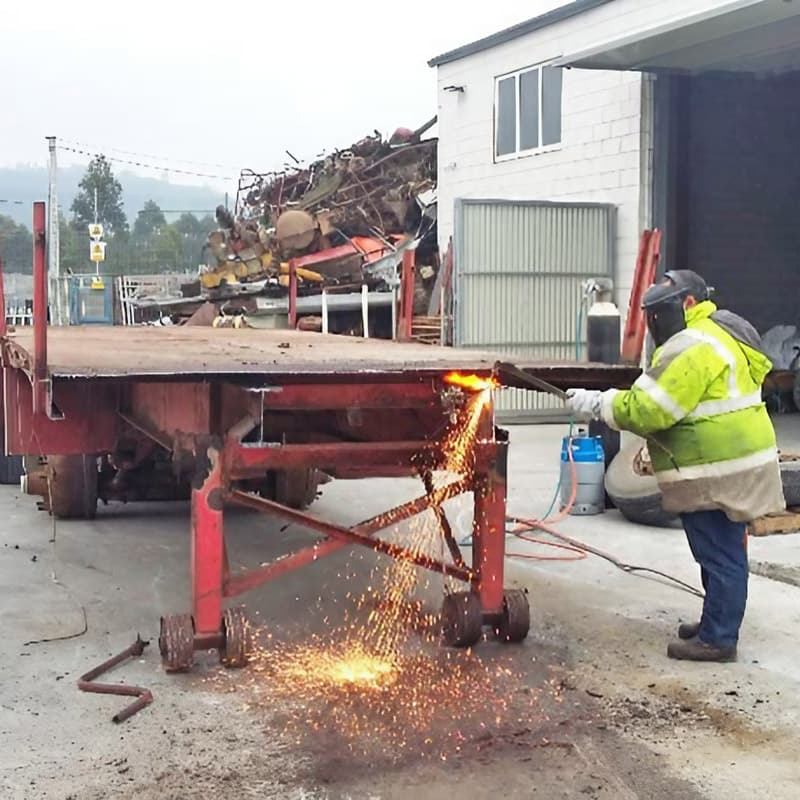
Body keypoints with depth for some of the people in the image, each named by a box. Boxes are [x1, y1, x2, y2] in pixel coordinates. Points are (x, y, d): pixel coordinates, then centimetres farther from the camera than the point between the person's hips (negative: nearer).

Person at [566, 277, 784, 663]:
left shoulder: (693, 348, -20)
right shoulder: (712, 336, 16)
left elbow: (647, 408, -25)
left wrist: (597, 404, -16)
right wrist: (654, 451, 17)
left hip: (720, 472, -11)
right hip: (728, 465, 11)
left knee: (720, 555, -3)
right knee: (722, 553, 19)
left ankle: (717, 639, 4)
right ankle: (717, 622, 30)